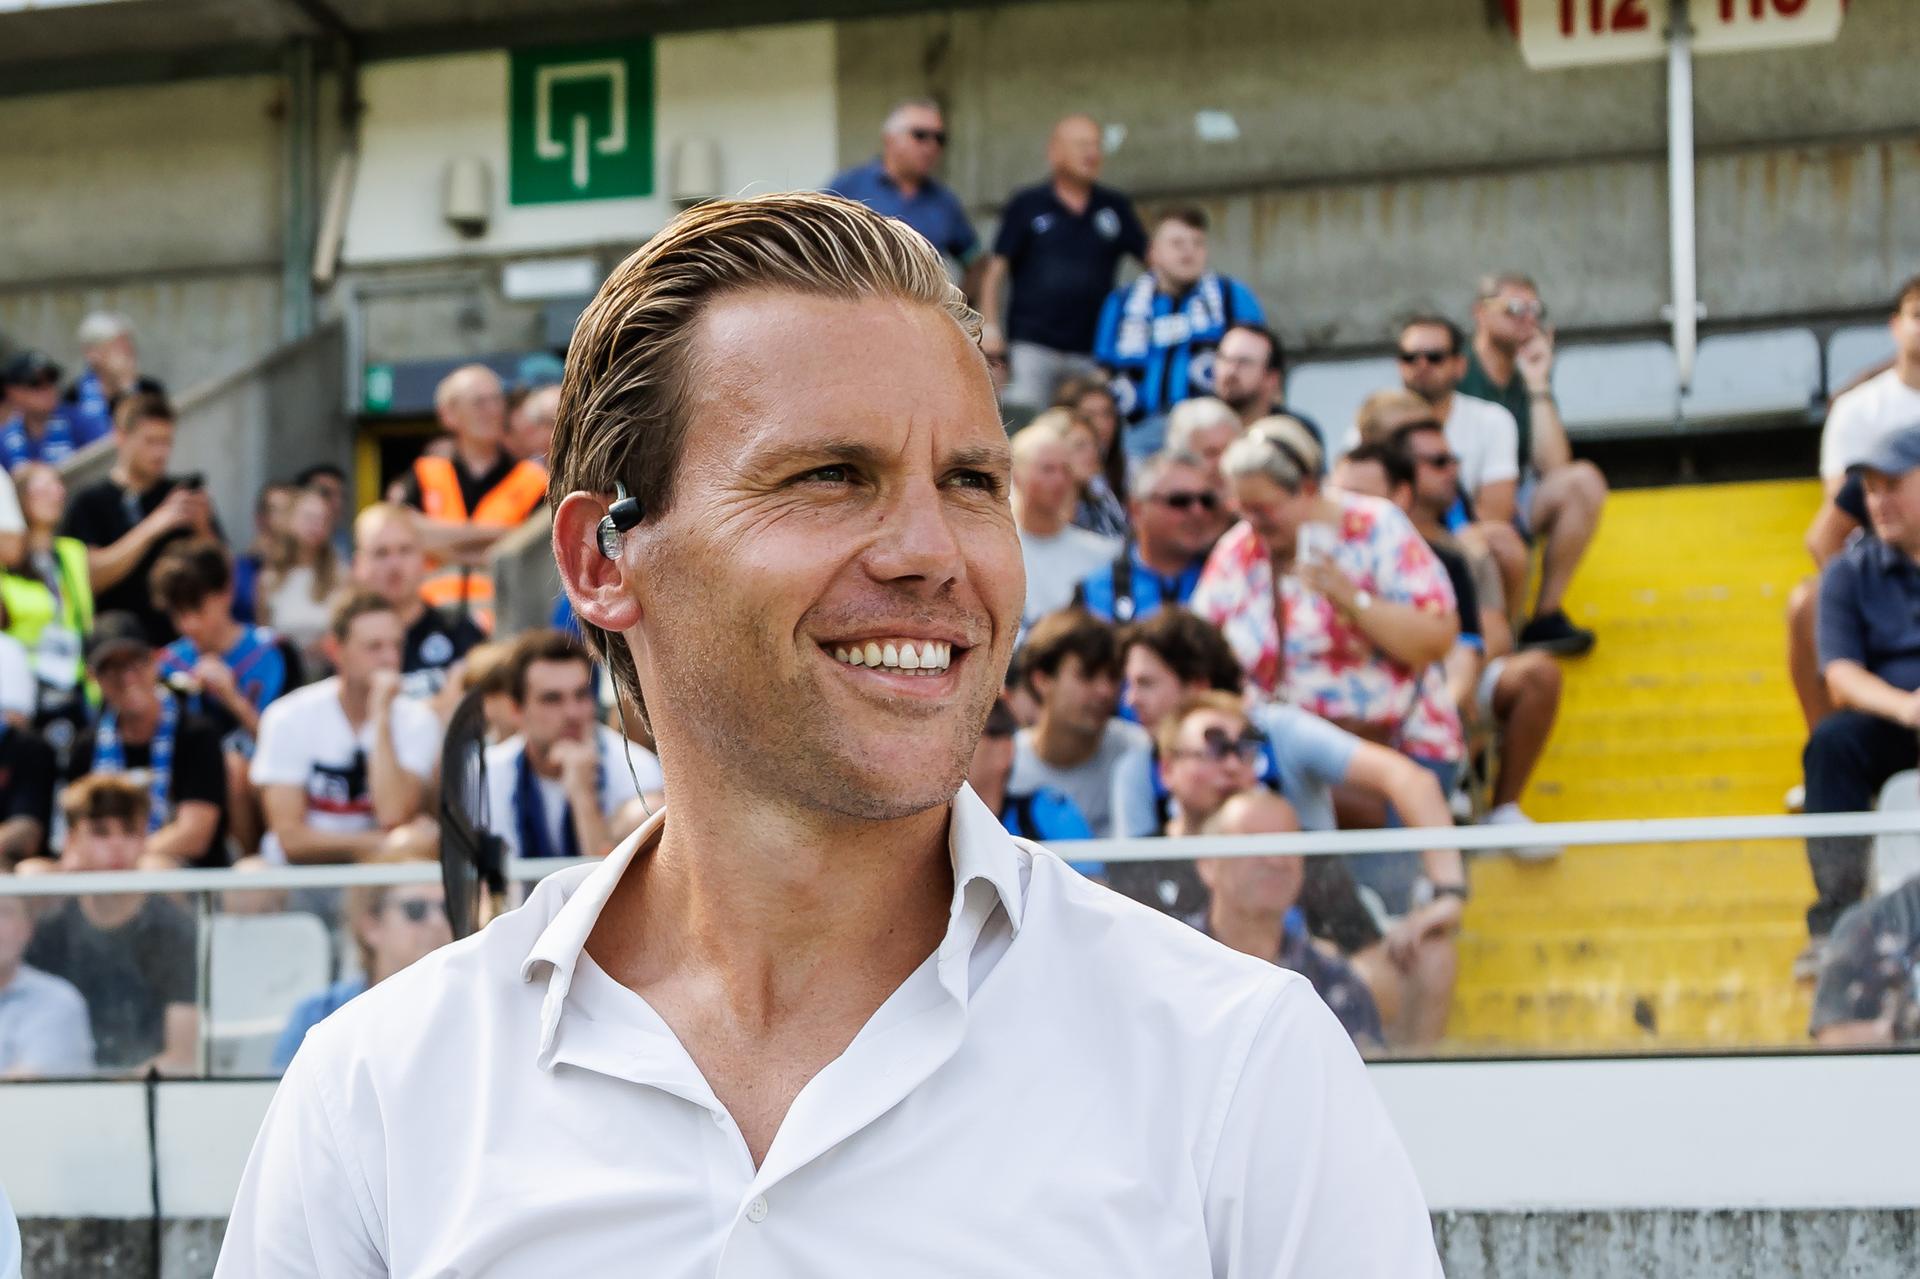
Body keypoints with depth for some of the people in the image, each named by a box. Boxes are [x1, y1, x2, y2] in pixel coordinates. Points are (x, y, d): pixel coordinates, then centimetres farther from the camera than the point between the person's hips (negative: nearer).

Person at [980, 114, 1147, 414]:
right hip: (1031, 347, -3)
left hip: (1093, 353, 3)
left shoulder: (1115, 207, 12)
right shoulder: (1026, 205, 5)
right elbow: (996, 269, 3)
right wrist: (989, 327, -7)